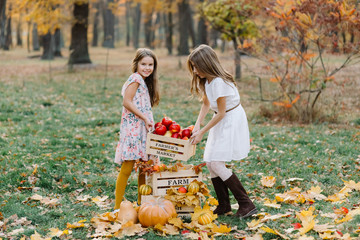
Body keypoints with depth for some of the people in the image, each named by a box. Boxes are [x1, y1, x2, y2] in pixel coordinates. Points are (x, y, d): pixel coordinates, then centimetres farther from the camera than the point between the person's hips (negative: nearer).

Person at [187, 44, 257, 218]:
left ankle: (246, 205, -8)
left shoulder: (219, 82, -26)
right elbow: (206, 103, 14)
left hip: (232, 121, -9)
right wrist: (197, 125, 0)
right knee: (210, 163, 6)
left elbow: (221, 113, -21)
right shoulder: (206, 80, 3)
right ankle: (224, 206, 16)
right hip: (221, 121, 9)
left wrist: (201, 133, -15)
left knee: (217, 164, -14)